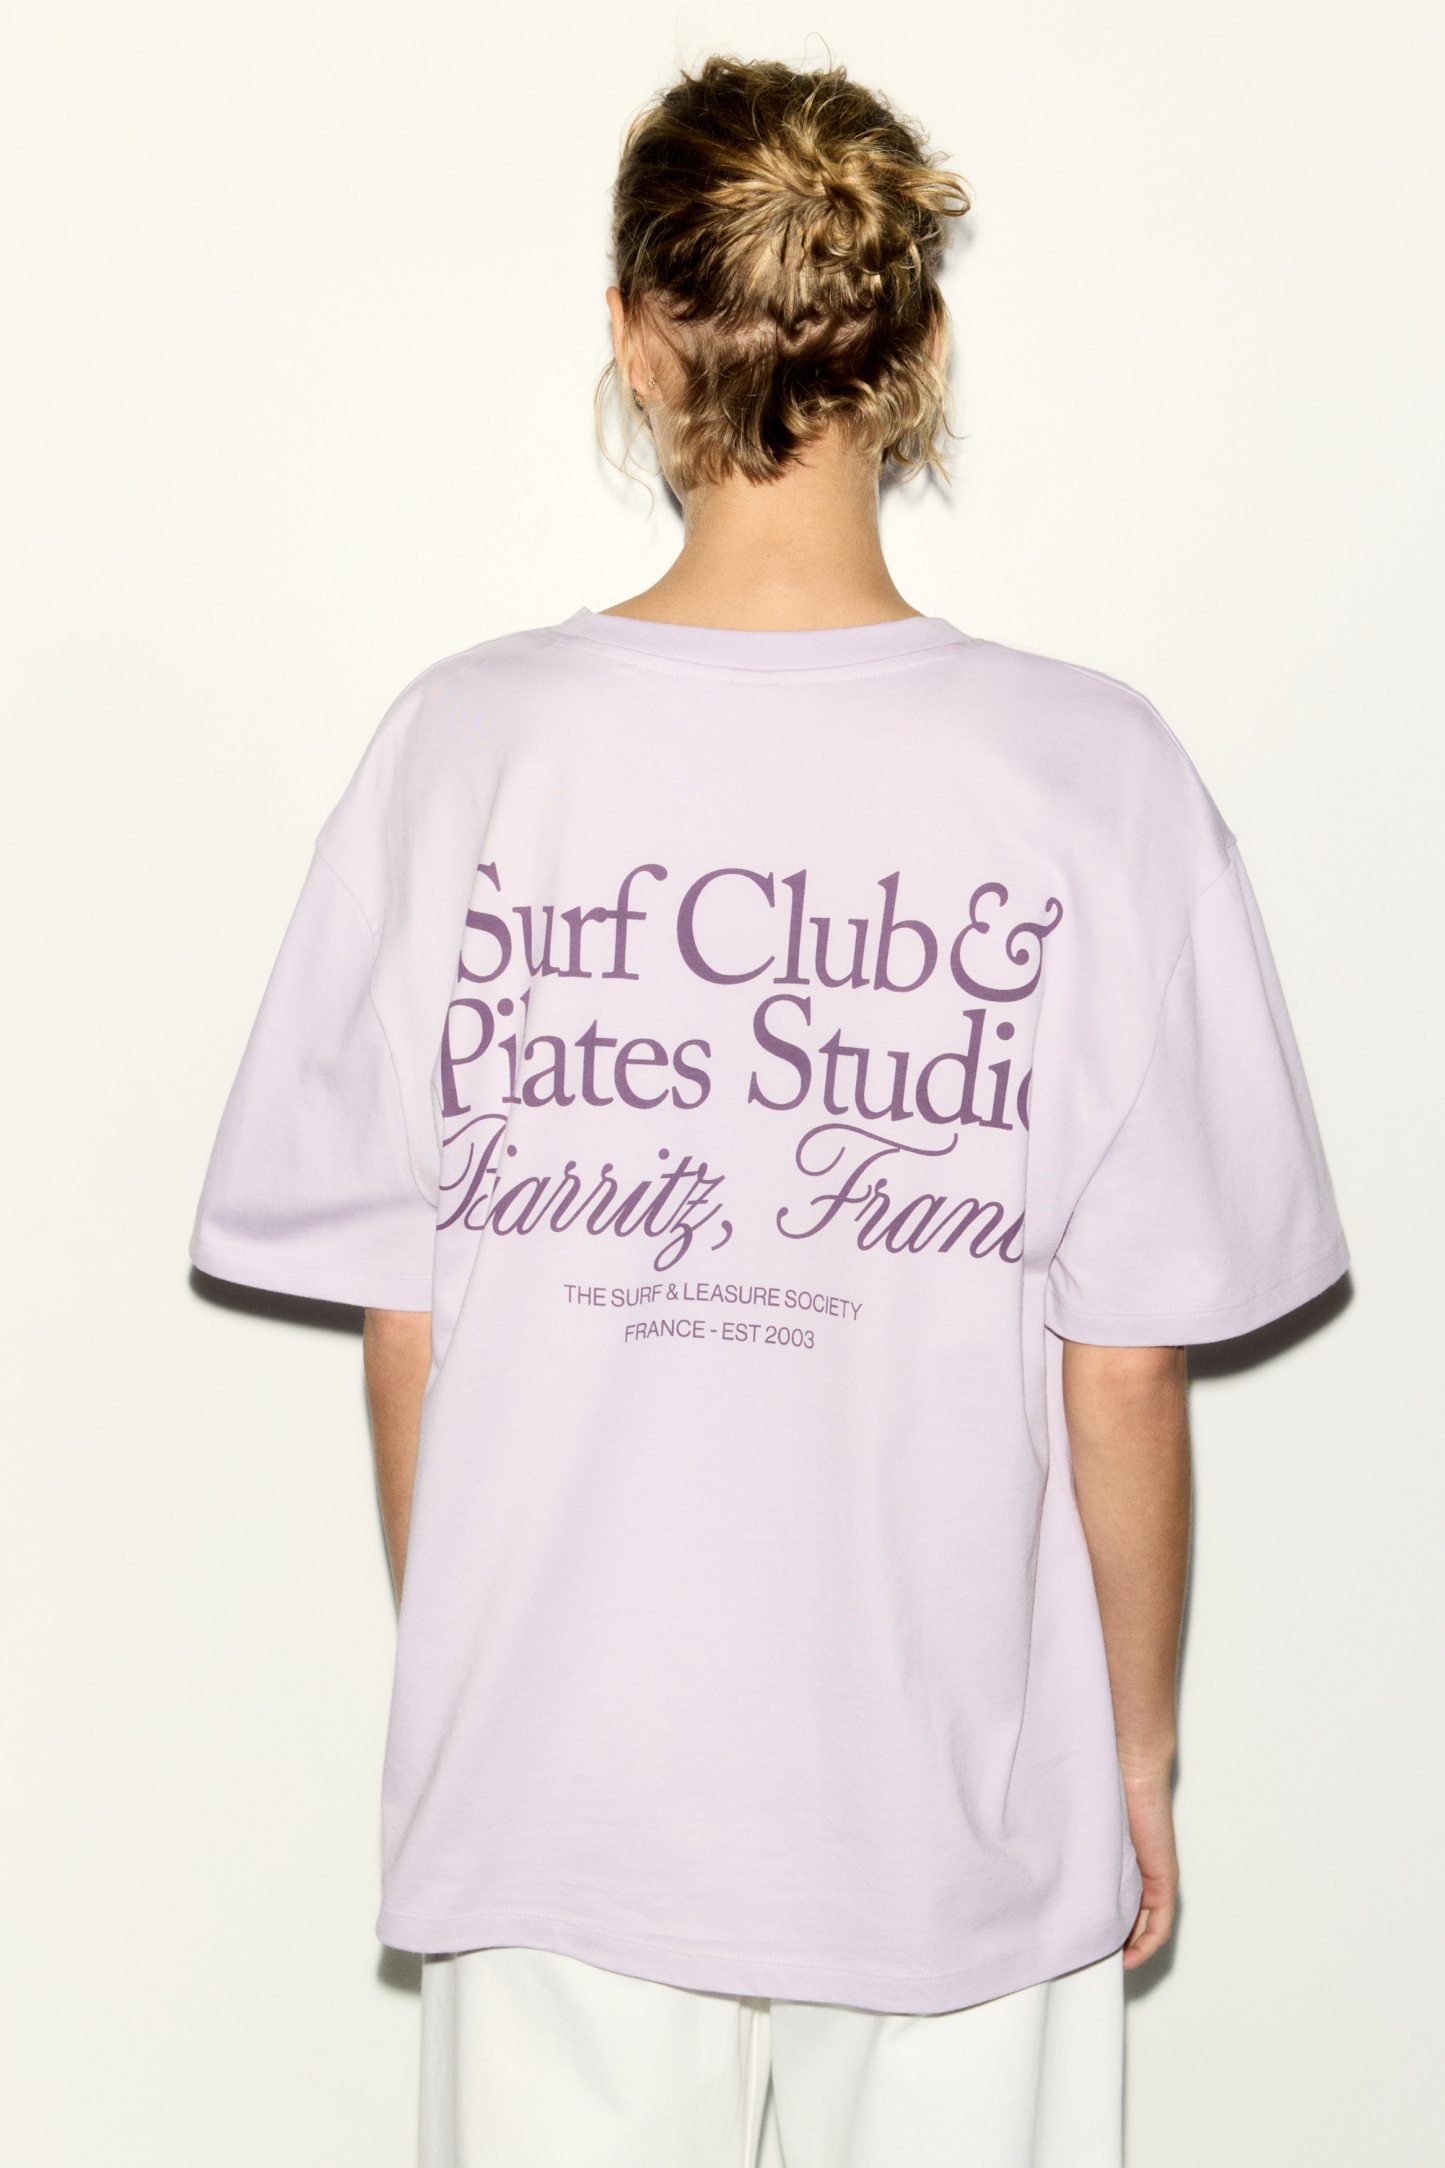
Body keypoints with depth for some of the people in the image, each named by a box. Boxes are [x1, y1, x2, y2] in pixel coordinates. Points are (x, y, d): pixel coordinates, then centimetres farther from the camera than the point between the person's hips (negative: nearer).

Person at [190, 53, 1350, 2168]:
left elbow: (402, 1324, -4)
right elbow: (1126, 1370, -9)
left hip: (557, 1776, 1)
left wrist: (461, 1685, 11)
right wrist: (1137, 1739, 6)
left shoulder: (464, 745, -10)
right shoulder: (1093, 776, -13)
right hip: (954, 1796, -1)